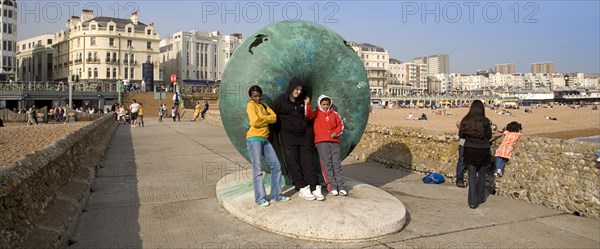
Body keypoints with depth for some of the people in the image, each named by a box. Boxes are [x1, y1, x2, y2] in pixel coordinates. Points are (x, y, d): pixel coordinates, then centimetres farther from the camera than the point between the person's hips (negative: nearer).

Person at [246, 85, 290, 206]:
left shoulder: (264, 105, 18)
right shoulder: (251, 105, -3)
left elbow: (274, 118, 5)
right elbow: (255, 121, -18)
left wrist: (262, 118, -9)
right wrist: (267, 118, -2)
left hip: (265, 139, 7)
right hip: (254, 139, -7)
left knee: (276, 165, 4)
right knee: (258, 169, -6)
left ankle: (276, 195, 12)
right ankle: (260, 198, -1)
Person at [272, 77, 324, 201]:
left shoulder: (301, 101, 13)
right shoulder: (281, 100, -2)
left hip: (302, 135, 4)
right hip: (287, 135, -4)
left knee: (307, 161, -1)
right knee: (292, 162, -7)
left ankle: (315, 187, -4)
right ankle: (302, 188, -5)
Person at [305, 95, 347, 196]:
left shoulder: (334, 113, 16)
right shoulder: (316, 113, 8)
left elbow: (340, 124, 17)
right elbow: (308, 115, -11)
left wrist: (336, 132, 0)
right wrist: (307, 104, -22)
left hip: (334, 141, 3)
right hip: (322, 142, -3)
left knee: (337, 163, 2)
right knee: (327, 164, -4)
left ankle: (340, 187, 5)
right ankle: (332, 187, 0)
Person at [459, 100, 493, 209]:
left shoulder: (465, 121, -5)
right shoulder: (485, 121, -10)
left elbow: (461, 135, 2)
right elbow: (489, 136, -3)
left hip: (469, 151, 1)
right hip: (483, 151, -1)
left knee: (472, 176, 6)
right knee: (481, 175, 17)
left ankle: (473, 202, 3)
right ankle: (480, 198, 28)